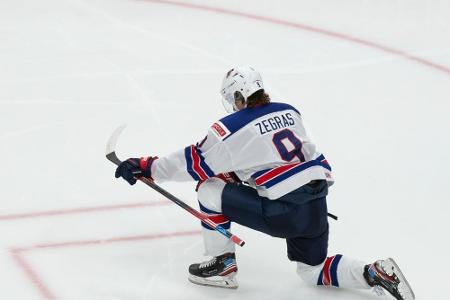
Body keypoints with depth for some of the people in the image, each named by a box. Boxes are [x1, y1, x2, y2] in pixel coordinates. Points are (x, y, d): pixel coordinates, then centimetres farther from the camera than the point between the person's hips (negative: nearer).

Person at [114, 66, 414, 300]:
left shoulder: (232, 128, -5)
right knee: (312, 270, 26)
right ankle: (375, 273, 5)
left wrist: (145, 167, 11)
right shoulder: (289, 112, 14)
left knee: (209, 190, 6)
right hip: (317, 207, 7)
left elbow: (194, 163, 1)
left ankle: (223, 265, 15)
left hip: (282, 213, -7)